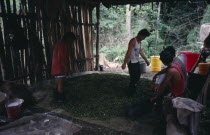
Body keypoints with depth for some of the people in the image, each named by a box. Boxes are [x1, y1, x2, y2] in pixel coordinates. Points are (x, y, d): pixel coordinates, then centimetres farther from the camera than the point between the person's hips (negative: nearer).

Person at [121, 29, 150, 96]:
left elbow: (141, 51, 20)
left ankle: (133, 88, 37)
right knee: (133, 77, -3)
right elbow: (128, 52, -23)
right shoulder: (133, 41, -18)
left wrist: (146, 60, 24)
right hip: (132, 62, -9)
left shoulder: (139, 41, 11)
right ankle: (131, 92, 12)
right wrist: (124, 63, -26)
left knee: (137, 76, 18)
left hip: (136, 62, 9)